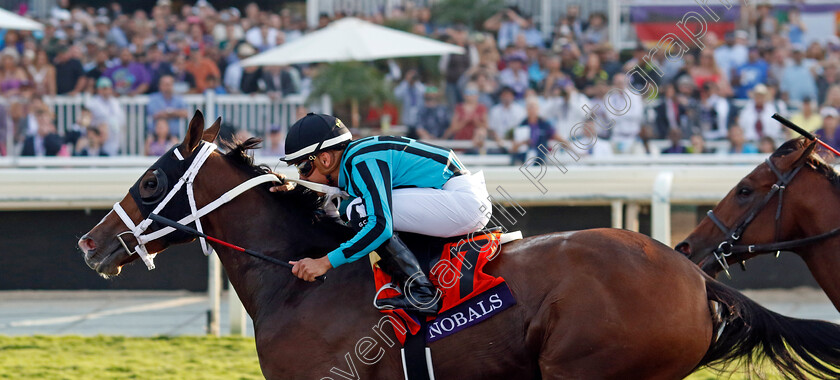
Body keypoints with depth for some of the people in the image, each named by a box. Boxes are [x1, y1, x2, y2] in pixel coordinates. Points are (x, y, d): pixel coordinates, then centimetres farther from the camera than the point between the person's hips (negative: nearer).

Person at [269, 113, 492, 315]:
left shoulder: (362, 162, -18)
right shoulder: (349, 159, 11)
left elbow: (380, 225, -29)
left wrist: (326, 262, -26)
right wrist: (293, 191, 12)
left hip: (465, 202, -10)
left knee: (361, 211, -17)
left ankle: (421, 294, -19)